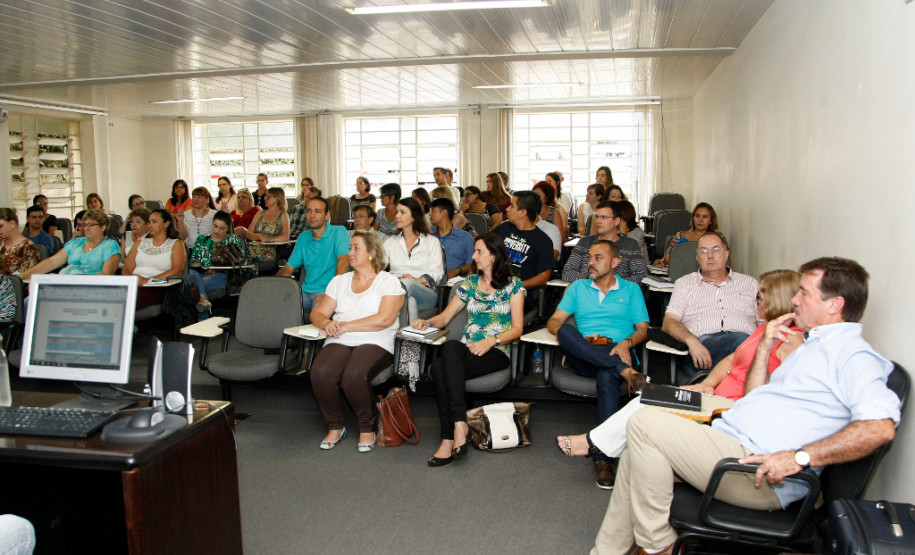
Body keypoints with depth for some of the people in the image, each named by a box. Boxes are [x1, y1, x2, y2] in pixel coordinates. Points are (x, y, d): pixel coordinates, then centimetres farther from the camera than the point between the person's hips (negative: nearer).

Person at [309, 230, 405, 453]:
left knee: (354, 375, -34)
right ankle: (334, 427, -3)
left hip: (375, 343, -4)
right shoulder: (339, 281, 23)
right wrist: (327, 323, -6)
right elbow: (317, 313, 18)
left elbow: (384, 319, -10)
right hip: (339, 343, 4)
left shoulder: (388, 282, 6)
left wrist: (346, 326, -9)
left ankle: (367, 429, -8)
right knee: (320, 373, -28)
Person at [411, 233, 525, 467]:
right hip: (466, 347, 4)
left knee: (440, 368, -32)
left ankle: (450, 438, -33)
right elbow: (445, 316, 19)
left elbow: (517, 328, 1)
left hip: (496, 352, -4)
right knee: (449, 347, -36)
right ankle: (459, 423, -37)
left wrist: (492, 340, -16)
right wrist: (426, 323, -2)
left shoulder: (513, 285, 8)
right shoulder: (470, 282, 19)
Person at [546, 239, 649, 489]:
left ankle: (604, 458, -39)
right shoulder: (578, 287, 24)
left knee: (607, 377, -38)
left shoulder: (631, 290, 21)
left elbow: (643, 329, 11)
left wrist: (627, 342, -11)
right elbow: (553, 321, 14)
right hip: (583, 358, 2)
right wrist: (574, 340, -9)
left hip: (617, 354, -2)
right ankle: (627, 373, -35)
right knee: (566, 330, -32)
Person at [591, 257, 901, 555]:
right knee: (635, 459, 9)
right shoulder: (814, 346, 24)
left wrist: (799, 457, -30)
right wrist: (765, 347, 16)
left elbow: (881, 426, -26)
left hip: (761, 477, -10)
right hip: (730, 443, 10)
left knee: (644, 424, -19)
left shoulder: (852, 355, -9)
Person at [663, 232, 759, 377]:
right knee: (739, 339, -36)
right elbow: (669, 323, 11)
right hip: (703, 341, -2)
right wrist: (692, 341, -12)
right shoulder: (685, 283, 25)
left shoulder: (749, 283, 29)